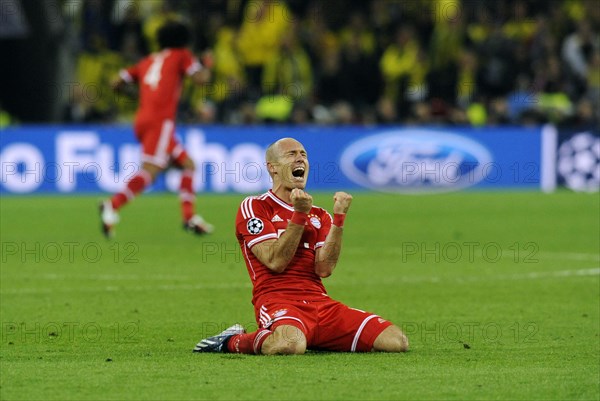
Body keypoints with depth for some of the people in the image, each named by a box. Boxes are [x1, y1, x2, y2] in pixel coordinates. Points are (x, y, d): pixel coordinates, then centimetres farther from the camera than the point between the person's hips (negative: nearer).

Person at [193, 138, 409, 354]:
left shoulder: (319, 216, 21)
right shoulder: (253, 207, 5)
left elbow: (324, 269, 3)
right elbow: (275, 262, -9)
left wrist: (339, 217, -3)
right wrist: (299, 215, -13)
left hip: (320, 302, 6)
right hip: (277, 301, -6)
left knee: (397, 341, -11)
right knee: (290, 344, -43)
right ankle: (232, 341, -8)